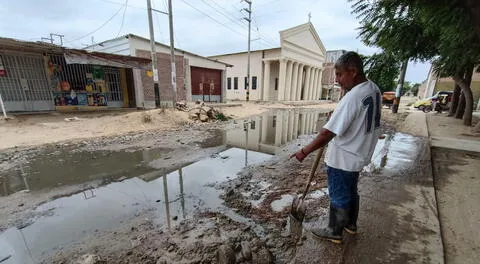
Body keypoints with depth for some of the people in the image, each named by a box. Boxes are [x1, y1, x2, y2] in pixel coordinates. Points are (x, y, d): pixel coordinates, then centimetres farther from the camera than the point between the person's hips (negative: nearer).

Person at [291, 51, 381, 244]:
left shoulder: (352, 98, -28)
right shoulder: (374, 89, 2)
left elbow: (328, 134, -30)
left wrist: (304, 152, -22)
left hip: (342, 159, -9)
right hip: (359, 154, 9)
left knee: (339, 196, 10)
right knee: (351, 191, 26)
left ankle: (335, 232, 32)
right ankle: (350, 224, 46)